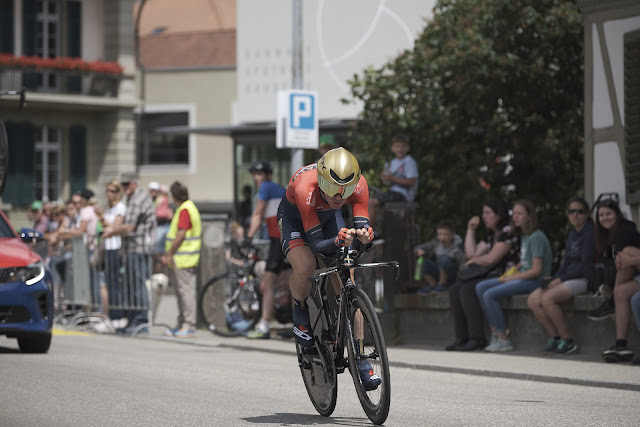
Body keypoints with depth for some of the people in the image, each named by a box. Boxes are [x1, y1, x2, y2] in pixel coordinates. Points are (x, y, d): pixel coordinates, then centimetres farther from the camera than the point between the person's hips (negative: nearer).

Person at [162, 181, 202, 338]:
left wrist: (169, 254, -16)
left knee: (185, 291, -9)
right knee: (181, 292, 13)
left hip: (182, 260, -10)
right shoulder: (190, 207, 17)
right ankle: (181, 324, 19)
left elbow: (181, 234, -21)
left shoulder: (185, 210, -15)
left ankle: (189, 327, -8)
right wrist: (168, 254, 23)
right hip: (181, 259, 10)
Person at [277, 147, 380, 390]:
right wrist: (339, 242, -61)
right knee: (305, 268, -32)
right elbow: (316, 244, -42)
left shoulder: (358, 185, -32)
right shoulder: (305, 187, -42)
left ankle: (359, 359, -3)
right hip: (294, 218, -3)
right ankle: (300, 312, 1)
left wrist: (364, 235, -55)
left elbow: (363, 226, -32)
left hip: (329, 217, 3)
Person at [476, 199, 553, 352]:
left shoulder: (536, 238, -15)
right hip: (523, 276, 10)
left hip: (535, 281, -10)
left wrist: (514, 277, -13)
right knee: (480, 287, 3)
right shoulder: (524, 236, 14)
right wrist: (514, 269, 8)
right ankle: (495, 332, -2)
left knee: (489, 295, -21)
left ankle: (503, 340, -15)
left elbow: (537, 270, -19)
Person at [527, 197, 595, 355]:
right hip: (568, 277, 9)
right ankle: (555, 337, -8)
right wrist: (553, 279, 3)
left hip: (584, 279, -9)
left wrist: (560, 280, -14)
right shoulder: (572, 235, 18)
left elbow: (585, 266, -16)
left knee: (547, 298, -29)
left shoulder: (590, 233, -10)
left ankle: (567, 341, -22)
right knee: (533, 300, -7)